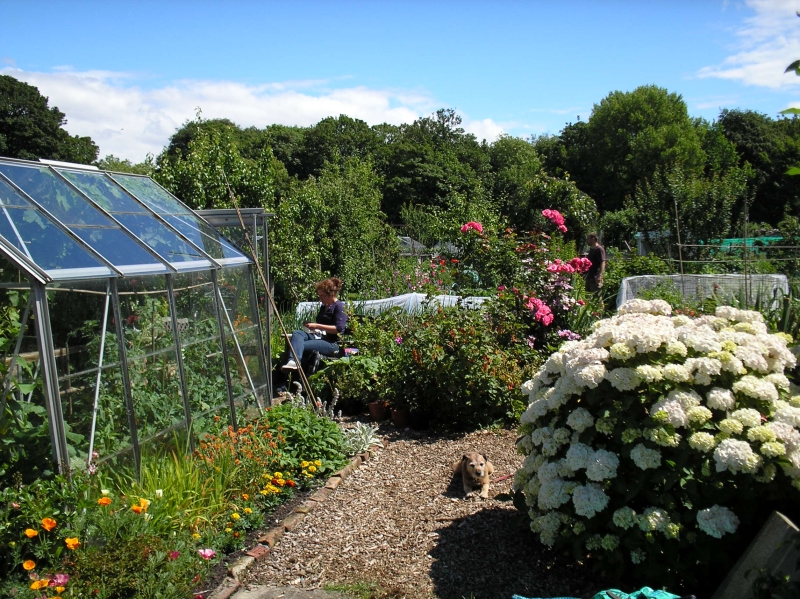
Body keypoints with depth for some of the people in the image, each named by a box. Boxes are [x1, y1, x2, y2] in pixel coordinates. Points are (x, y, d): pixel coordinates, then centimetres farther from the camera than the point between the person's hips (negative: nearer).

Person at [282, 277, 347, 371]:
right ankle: (292, 361, -46)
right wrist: (312, 325, 14)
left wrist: (317, 326, -15)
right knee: (296, 333, -22)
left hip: (332, 343, -8)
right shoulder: (323, 307, 23)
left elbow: (339, 329, -15)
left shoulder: (339, 307, -5)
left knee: (301, 345, -28)